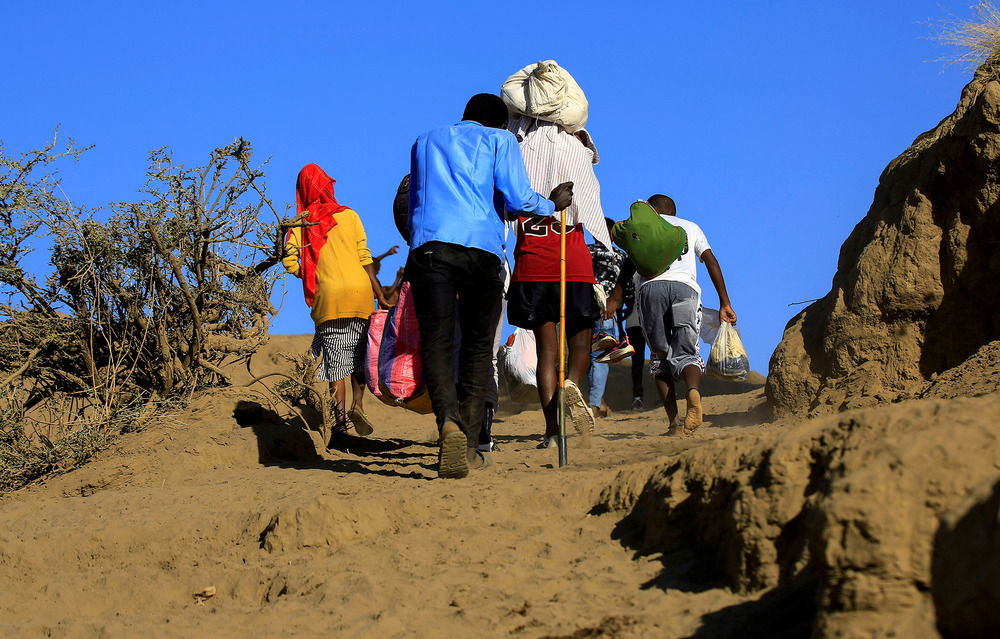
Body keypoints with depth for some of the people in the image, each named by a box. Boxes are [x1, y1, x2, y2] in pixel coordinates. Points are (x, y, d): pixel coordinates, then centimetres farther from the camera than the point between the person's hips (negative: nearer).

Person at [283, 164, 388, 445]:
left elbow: (290, 261, -4)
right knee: (359, 353, 14)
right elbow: (365, 258, 3)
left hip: (328, 296, 0)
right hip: (360, 292, 1)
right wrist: (380, 295, 4)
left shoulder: (301, 223, 7)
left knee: (335, 361, 3)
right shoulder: (348, 215, 8)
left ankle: (339, 418, -5)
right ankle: (358, 403, -4)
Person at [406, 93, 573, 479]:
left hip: (428, 245, 1)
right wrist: (553, 204, 22)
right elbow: (518, 200, 3)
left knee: (436, 342, -4)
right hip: (482, 248, -1)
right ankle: (468, 445, 6)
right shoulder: (501, 140, 16)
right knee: (478, 345, 11)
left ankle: (449, 421, -30)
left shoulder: (426, 141, 28)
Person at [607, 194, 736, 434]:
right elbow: (711, 261, 18)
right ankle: (694, 390, -36)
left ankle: (673, 421, -8)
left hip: (651, 286, 0)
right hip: (685, 287, 1)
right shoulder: (691, 227, 31)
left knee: (660, 357, 7)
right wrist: (725, 303, 15)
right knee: (686, 354, -1)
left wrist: (614, 299, 6)